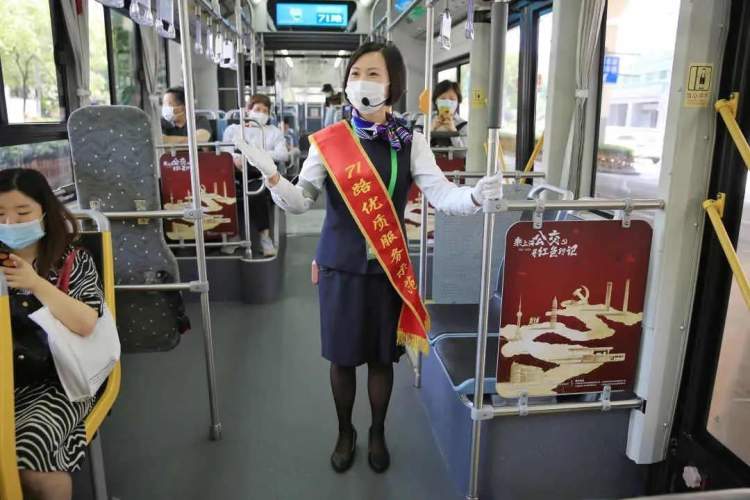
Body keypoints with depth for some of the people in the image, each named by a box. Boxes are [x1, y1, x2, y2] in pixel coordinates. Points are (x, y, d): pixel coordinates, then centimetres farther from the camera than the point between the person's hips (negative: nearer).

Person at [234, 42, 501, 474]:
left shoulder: (411, 142, -2)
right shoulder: (328, 141, -3)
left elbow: (442, 195, -11)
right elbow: (300, 201, -3)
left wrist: (475, 196, -31)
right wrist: (270, 173, -21)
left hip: (389, 266, 0)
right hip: (341, 263, 0)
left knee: (381, 357, 13)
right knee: (342, 357, 11)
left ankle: (378, 433, 39)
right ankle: (345, 432, 38)